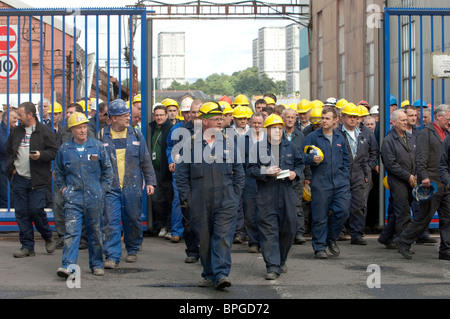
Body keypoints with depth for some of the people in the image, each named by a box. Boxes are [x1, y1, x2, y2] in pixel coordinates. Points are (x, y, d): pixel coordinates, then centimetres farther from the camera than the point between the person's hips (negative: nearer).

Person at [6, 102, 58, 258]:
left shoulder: (44, 131, -1)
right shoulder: (15, 131, 14)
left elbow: (54, 151, -4)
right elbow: (9, 151, 24)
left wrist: (41, 155, -20)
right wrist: (11, 167, 10)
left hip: (37, 179, -5)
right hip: (19, 179, 5)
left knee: (36, 209, -11)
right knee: (21, 212, 2)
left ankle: (48, 237, 14)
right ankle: (27, 246, 9)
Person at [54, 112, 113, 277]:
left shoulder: (98, 146, 4)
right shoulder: (64, 149, 5)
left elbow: (107, 169, 12)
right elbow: (58, 172, 19)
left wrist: (104, 188, 6)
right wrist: (63, 188, 9)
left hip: (95, 197, 0)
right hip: (73, 197, 0)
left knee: (95, 232, 9)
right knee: (71, 231, -12)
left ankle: (97, 265, 21)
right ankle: (68, 265, -16)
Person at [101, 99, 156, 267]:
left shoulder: (136, 134, 7)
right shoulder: (102, 136, 3)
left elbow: (145, 160, 11)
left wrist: (150, 181, 7)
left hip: (132, 187, 1)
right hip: (110, 187, -1)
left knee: (133, 220, 9)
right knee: (111, 221, -7)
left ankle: (132, 250, 28)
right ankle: (112, 256, -4)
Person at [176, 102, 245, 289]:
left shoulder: (228, 143, 7)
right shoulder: (191, 144, 4)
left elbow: (239, 171, 13)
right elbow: (181, 173, 8)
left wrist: (235, 195, 7)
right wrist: (186, 196, 2)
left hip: (225, 201, 0)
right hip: (200, 203, 0)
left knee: (223, 237, -10)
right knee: (204, 239, 7)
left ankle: (221, 274, -12)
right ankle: (209, 275, 18)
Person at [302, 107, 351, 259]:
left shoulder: (340, 138, 14)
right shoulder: (312, 137, 1)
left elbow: (346, 159, 22)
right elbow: (302, 155, -1)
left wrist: (344, 176, 12)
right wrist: (312, 158, -21)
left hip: (340, 183, 3)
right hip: (320, 183, -3)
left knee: (343, 211, -6)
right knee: (319, 216, 0)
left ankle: (331, 238, 16)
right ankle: (320, 247, 11)